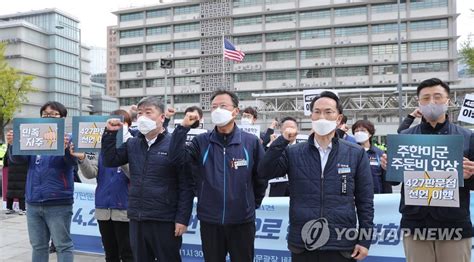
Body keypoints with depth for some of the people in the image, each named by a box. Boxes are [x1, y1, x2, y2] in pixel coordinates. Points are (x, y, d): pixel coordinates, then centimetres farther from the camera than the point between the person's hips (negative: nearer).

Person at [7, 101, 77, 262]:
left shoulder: (68, 139, -4)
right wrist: (13, 145, -21)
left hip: (58, 203, -5)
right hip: (33, 202, 5)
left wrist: (65, 149, -41)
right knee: (38, 246, 16)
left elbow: (73, 161, -19)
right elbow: (18, 159, 0)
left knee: (63, 245, 2)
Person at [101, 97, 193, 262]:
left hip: (165, 221, -5)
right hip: (136, 219, 6)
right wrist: (110, 133, -1)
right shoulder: (132, 144, 9)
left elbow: (186, 186, -11)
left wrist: (182, 218, -14)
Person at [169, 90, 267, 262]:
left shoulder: (251, 142, -4)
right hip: (209, 221, 2)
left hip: (242, 221, -1)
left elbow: (261, 177, 4)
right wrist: (183, 127, -19)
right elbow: (176, 158, -12)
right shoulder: (202, 141, 0)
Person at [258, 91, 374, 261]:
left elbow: (365, 200, 2)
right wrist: (282, 141, -15)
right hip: (302, 245, 1)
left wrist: (364, 240, -1)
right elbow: (264, 172, -7)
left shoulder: (356, 154, 1)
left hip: (342, 245, -1)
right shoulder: (293, 153, 3)